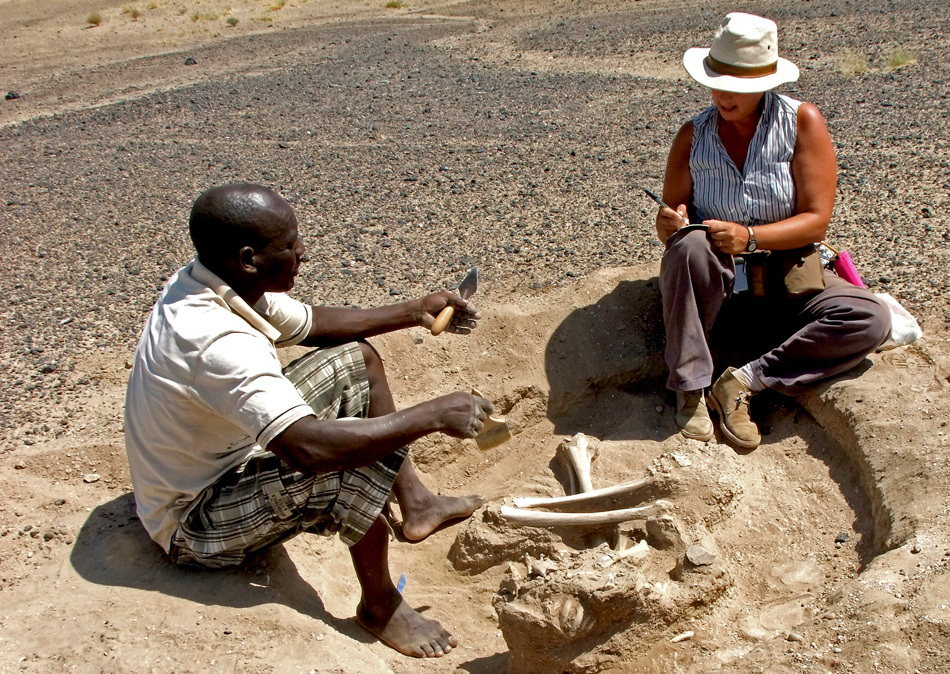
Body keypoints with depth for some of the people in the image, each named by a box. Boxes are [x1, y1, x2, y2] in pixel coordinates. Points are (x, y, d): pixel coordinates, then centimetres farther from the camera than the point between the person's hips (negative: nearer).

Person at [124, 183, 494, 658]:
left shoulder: (213, 285, -7)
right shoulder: (214, 341, -37)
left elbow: (314, 324, 9)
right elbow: (309, 448, -46)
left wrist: (414, 312, 5)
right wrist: (433, 416, -37)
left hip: (223, 459, 10)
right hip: (195, 526, -9)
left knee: (355, 358, 6)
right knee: (358, 453, -31)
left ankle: (415, 505, 12)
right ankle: (379, 606, -7)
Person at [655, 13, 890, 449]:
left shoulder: (802, 122, -5)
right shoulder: (693, 136, -1)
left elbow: (816, 221, -11)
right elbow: (671, 224, 1)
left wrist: (749, 237, -26)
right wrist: (669, 224, -24)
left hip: (786, 282, 1)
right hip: (713, 287, 0)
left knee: (870, 319, -24)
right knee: (691, 245, -35)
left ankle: (744, 381, -20)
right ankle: (689, 388, -24)